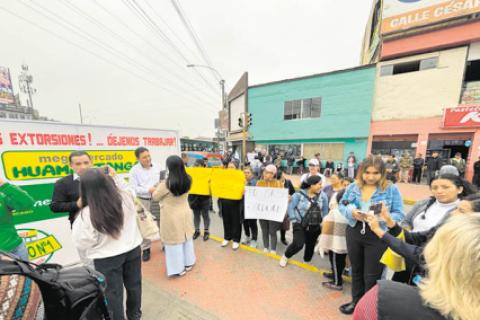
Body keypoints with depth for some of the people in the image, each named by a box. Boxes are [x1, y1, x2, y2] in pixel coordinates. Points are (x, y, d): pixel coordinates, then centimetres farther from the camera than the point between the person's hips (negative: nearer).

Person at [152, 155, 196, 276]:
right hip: (185, 213, 5)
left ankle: (178, 268, 28)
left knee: (174, 241, 12)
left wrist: (160, 185, 9)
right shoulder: (188, 180, -10)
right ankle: (188, 263, 39)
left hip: (172, 216, -5)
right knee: (186, 238, 20)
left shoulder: (167, 183, -25)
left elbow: (156, 197, -7)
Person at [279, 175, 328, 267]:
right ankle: (285, 257, 14)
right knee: (298, 244, -14)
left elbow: (325, 210, 6)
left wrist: (321, 221, 5)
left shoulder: (323, 195, -6)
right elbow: (291, 207, -10)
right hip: (300, 225, -4)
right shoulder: (299, 195, -17)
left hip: (315, 227, 4)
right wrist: (294, 220, -10)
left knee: (310, 246, 14)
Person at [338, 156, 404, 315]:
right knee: (356, 270, 22)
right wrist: (352, 213, -17)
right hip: (354, 233, 4)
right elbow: (341, 206, 3)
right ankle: (357, 301, 45)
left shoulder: (392, 189, -8)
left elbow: (399, 215, -8)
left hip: (378, 236, -3)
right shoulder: (353, 187, -1)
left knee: (372, 276, 10)